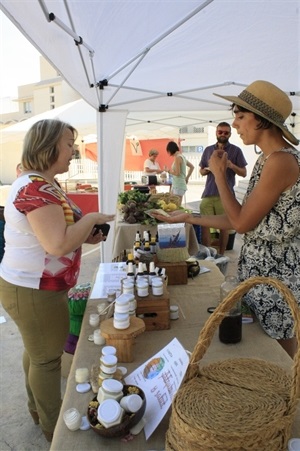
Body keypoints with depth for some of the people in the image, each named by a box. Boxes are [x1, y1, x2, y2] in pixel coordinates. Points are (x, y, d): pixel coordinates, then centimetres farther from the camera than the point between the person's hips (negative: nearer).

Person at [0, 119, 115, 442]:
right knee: (47, 358, 8)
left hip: (32, 287, 10)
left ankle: (38, 409, 46)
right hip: (34, 293, -10)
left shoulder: (39, 184, 9)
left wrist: (86, 235, 2)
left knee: (36, 352, 24)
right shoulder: (36, 188, -25)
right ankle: (54, 428, 30)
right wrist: (91, 218, -19)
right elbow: (58, 245, -33)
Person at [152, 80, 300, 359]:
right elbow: (242, 220, 7)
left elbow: (242, 222, -19)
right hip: (257, 266, 9)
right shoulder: (268, 159, 8)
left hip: (273, 273, -9)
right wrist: (188, 218, 7)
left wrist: (219, 174, -9)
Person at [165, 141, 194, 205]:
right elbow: (192, 167, 22)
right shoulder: (182, 156, 13)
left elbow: (177, 173, -19)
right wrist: (187, 178, 21)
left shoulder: (177, 157, -14)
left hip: (178, 185, -9)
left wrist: (168, 171, -3)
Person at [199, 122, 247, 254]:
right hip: (208, 194, 3)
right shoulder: (208, 150, 12)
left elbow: (244, 173, 2)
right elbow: (201, 171, 18)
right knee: (204, 225, -2)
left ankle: (221, 255, 13)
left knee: (224, 226, 3)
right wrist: (206, 169, -5)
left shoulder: (236, 150, 3)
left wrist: (231, 165, -16)